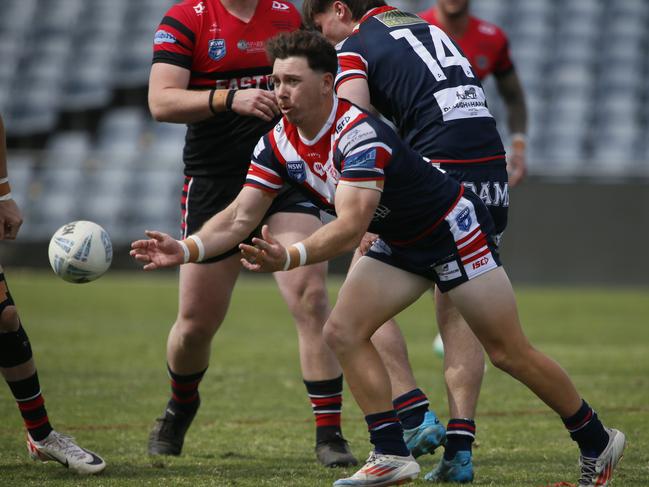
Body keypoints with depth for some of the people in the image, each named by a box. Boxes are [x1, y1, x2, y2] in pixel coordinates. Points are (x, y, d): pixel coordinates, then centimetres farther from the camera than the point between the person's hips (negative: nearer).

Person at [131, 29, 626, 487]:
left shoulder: (361, 135, -33)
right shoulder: (278, 144, -8)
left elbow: (350, 227, -41)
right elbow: (240, 218, -8)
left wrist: (290, 257, -55)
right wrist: (186, 249, -25)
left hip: (455, 228, -8)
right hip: (400, 244, 8)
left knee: (510, 353, -3)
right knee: (343, 331, -9)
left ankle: (597, 441, 14)